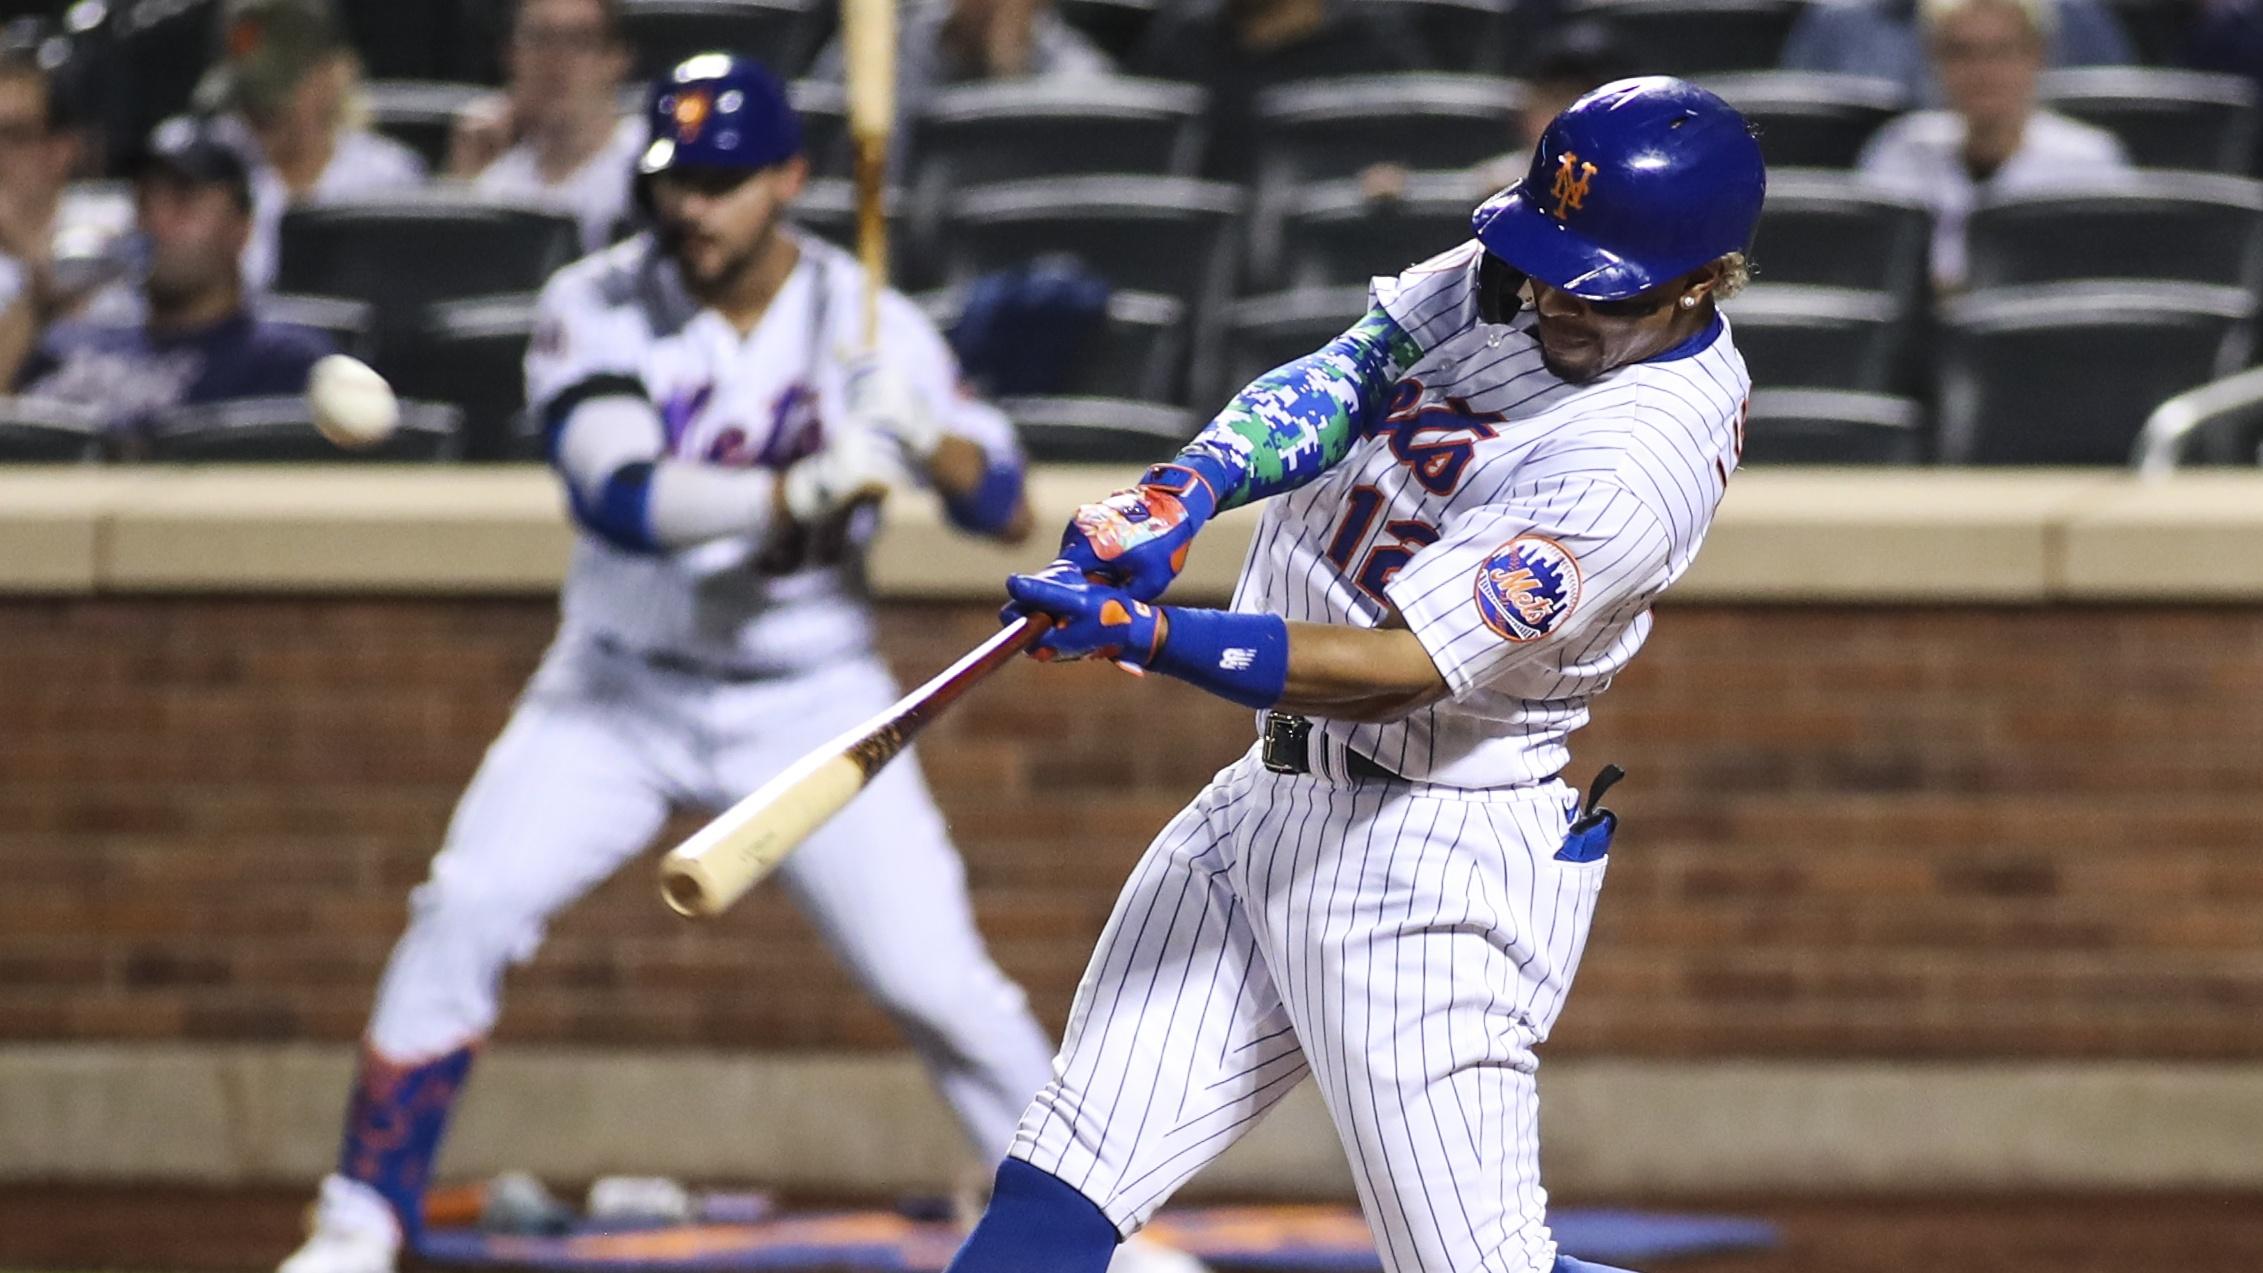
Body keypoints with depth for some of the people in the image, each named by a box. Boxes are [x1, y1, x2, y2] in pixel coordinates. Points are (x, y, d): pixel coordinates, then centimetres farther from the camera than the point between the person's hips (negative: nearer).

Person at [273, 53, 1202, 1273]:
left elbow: (1006, 510, -10)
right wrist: (802, 493, -42)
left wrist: (929, 441, -31)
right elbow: (626, 498, -28)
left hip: (808, 704, 0)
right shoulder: (597, 310, -13)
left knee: (939, 980, -8)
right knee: (462, 914, -16)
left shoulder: (864, 324, -10)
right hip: (617, 698, 0)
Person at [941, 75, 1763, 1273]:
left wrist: (1142, 633, -37)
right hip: (1270, 798, 9)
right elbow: (1334, 382, -7)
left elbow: (1396, 672, -30)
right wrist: (1174, 500, -26)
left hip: (1430, 859, -8)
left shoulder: (1645, 464, -25)